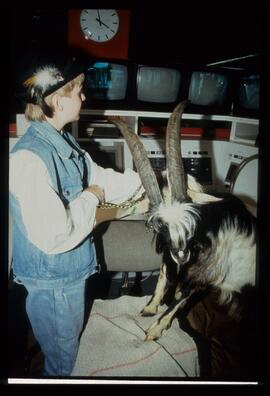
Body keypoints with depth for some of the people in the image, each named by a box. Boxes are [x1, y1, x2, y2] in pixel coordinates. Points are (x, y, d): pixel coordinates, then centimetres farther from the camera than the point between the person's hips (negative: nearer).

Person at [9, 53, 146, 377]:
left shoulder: (63, 140, 0)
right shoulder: (28, 158, -31)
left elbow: (98, 178, 10)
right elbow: (53, 236, -34)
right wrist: (91, 199, -20)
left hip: (70, 268, 9)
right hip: (51, 279, -9)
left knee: (69, 335, 31)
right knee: (61, 353, 18)